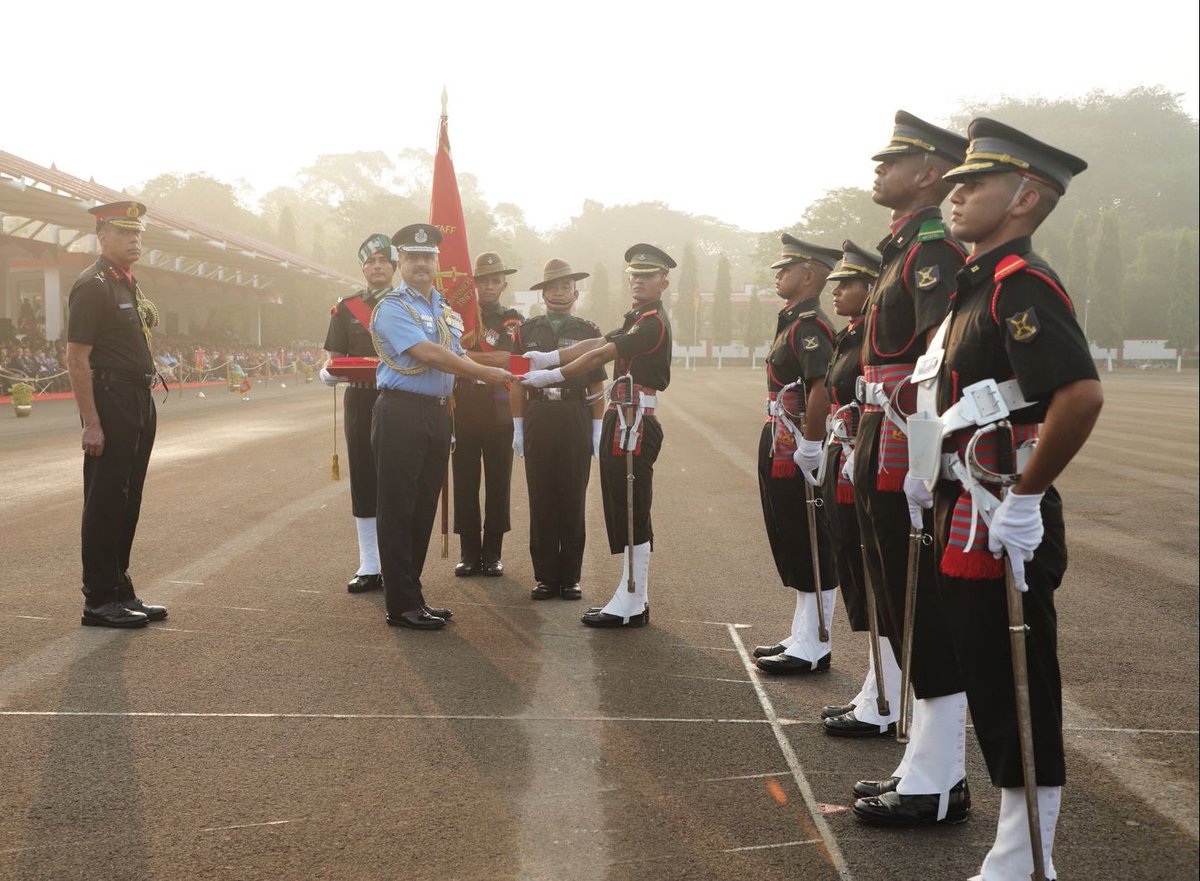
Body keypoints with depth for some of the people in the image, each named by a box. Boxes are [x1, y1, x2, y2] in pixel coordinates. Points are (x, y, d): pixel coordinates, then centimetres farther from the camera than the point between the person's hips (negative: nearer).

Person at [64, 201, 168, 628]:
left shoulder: (130, 284, 16)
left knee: (127, 501, 13)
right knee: (105, 504, -4)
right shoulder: (91, 286, -12)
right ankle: (99, 602, 2)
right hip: (110, 402, -9)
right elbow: (77, 359, -17)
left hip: (140, 402, 9)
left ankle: (120, 593, 21)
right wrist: (91, 423, -21)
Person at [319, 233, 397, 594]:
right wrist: (329, 373, -14)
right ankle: (369, 567, 12)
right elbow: (335, 359, 9)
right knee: (363, 483, 4)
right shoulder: (346, 308, 10)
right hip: (360, 403, 2)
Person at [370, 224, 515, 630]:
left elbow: (455, 357, 20)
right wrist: (486, 373, -14)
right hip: (401, 413, -8)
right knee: (398, 512, -3)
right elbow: (429, 354, -18)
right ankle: (402, 606, 1)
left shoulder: (446, 308, 17)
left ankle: (413, 597, 20)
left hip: (437, 414, 8)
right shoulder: (393, 307, -8)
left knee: (424, 509, 11)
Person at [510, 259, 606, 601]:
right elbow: (518, 384, 9)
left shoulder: (588, 331, 6)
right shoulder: (526, 331, 9)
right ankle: (545, 576, 10)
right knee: (541, 500, 3)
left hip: (576, 418, -1)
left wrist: (598, 430, -1)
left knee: (573, 500, 3)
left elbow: (597, 387, 5)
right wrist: (518, 428, 4)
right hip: (538, 417, 1)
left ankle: (570, 577, 11)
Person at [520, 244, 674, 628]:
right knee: (623, 511, 13)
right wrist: (548, 357, -4)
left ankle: (630, 607, -1)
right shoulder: (636, 320, 19)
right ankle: (632, 599, 20)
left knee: (632, 513, -6)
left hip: (633, 423, -10)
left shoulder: (653, 322, -13)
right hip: (620, 421, 10)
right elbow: (596, 344, 9)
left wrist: (552, 375, -14)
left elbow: (600, 355, -17)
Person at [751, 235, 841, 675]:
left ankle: (813, 650, 4)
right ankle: (803, 638, 26)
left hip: (797, 457, -10)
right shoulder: (794, 322, 16)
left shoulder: (809, 325, -16)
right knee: (795, 551, 16)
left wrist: (810, 445, -25)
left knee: (810, 553, -3)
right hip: (781, 456, 10)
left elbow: (822, 386, -30)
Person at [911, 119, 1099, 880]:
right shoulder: (980, 285, 14)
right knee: (995, 698, 16)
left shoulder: (1020, 284, -17)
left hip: (1001, 530, -10)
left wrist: (1026, 496, -24)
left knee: (1020, 708, 1)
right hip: (967, 524, 10)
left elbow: (1082, 395, -30)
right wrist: (935, 474, 20)